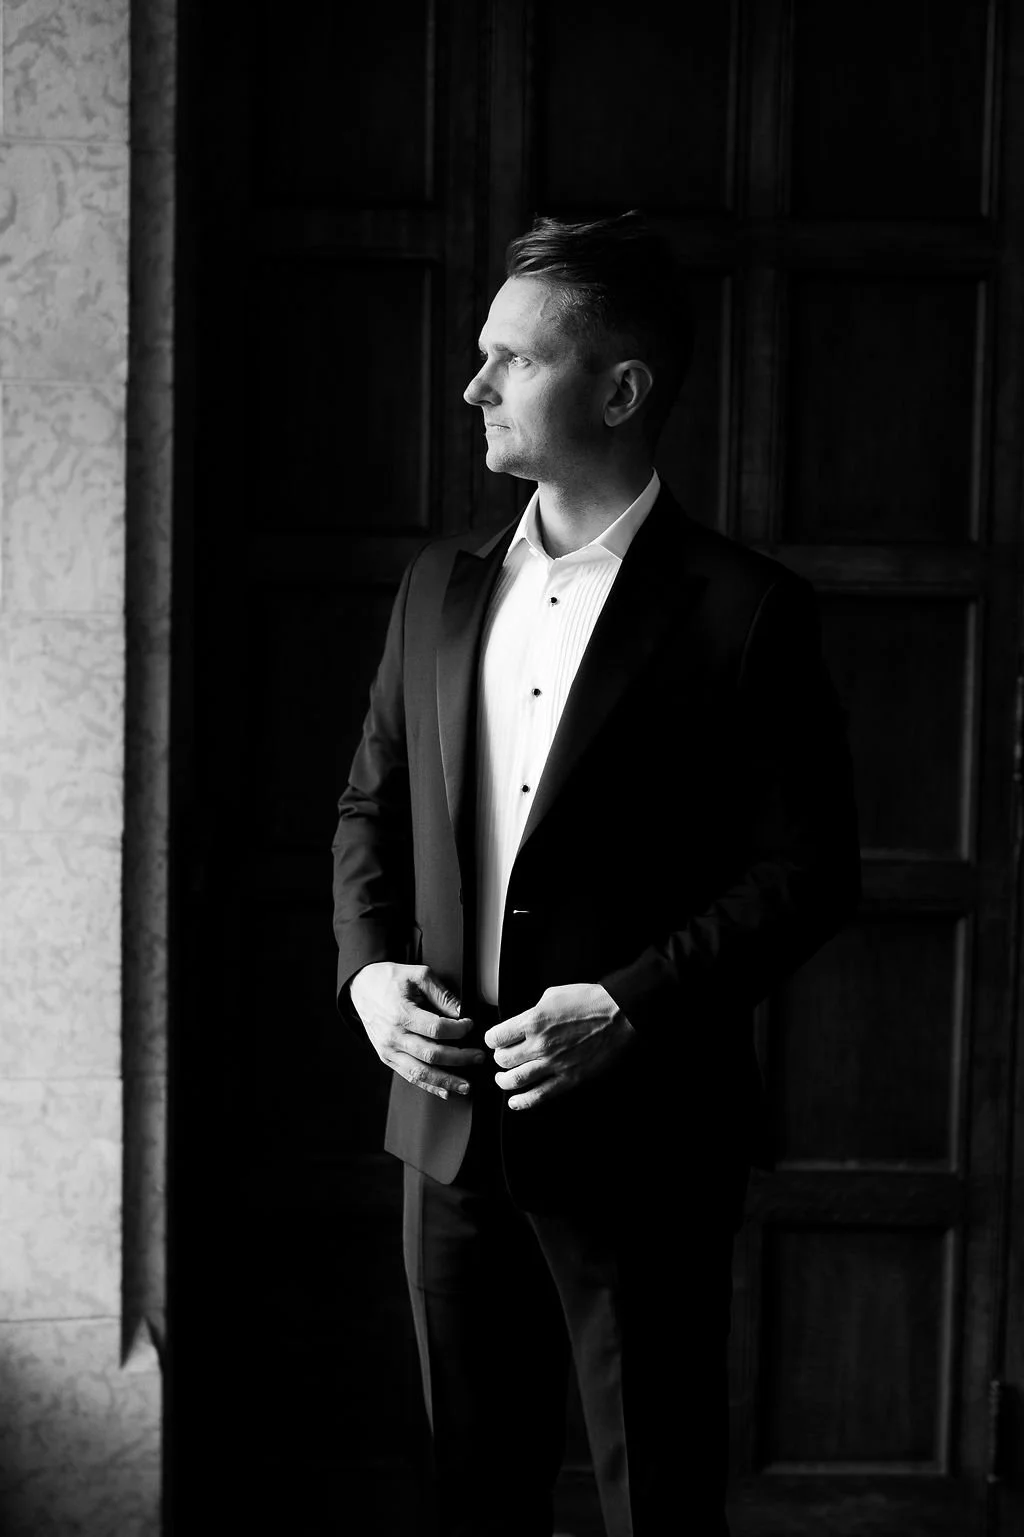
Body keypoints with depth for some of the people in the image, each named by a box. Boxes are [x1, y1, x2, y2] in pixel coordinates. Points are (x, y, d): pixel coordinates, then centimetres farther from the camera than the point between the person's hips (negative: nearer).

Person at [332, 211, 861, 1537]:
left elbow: (809, 870, -10)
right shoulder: (440, 587, 9)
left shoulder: (744, 609, -9)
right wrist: (366, 966, -2)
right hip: (452, 1122, 5)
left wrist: (631, 1006, -19)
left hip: (639, 1140, -5)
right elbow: (371, 806, 16)